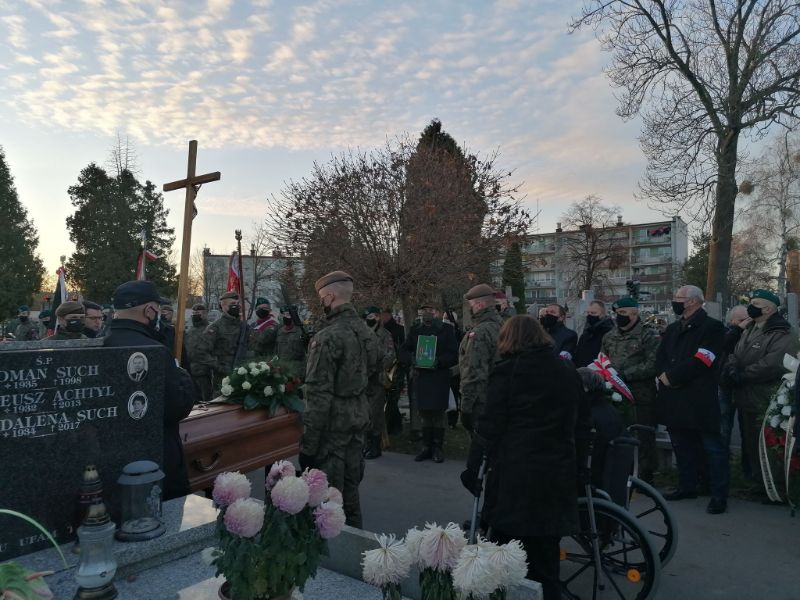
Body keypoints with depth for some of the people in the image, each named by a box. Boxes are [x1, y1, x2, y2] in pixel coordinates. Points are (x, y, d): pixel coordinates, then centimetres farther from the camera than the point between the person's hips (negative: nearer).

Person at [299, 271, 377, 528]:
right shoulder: (366, 331, 4)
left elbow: (318, 393, -21)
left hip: (333, 421, -8)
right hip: (359, 417, 8)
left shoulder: (328, 337, -20)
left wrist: (308, 444, -17)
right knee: (350, 488, 22)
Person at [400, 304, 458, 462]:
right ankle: (427, 447, 20)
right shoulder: (415, 330, 12)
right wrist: (412, 360, -11)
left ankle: (438, 448, 12)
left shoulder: (446, 329, 2)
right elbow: (403, 352, 10)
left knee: (438, 412, -1)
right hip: (420, 377, 3)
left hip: (439, 377, -3)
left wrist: (438, 362, -17)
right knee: (424, 413, 9)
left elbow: (454, 355, -3)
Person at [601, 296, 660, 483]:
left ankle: (645, 478, 16)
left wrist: (625, 374, -18)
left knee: (644, 439, 2)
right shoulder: (609, 337, 16)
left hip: (641, 398, -5)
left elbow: (653, 364, -14)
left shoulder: (649, 335, -4)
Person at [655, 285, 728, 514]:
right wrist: (664, 376, -8)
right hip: (674, 398, 8)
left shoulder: (712, 327, -6)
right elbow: (660, 358, 12)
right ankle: (687, 486, 29)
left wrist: (671, 376, -12)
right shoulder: (672, 329, 18)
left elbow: (699, 362, -16)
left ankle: (719, 495, 8)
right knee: (682, 445, 16)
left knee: (712, 447, 0)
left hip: (700, 399, -7)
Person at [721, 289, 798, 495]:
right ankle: (759, 484, 32)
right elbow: (734, 356, 9)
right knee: (751, 446, 18)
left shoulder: (783, 336, -13)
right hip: (746, 401, 9)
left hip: (766, 406, -9)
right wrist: (730, 371, -12)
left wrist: (740, 376, -19)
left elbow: (771, 366, -26)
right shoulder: (749, 330, 15)